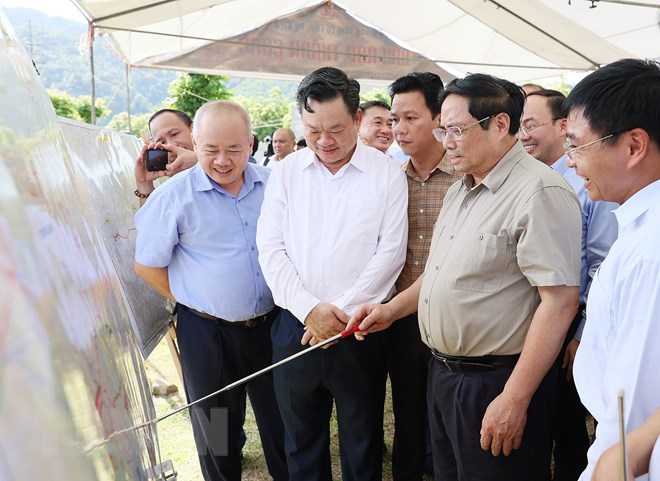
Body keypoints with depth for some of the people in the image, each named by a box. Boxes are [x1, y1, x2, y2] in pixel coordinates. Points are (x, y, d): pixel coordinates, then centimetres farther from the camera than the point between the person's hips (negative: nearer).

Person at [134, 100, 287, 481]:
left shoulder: (274, 184, -2)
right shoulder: (174, 196, -11)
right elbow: (147, 265, -4)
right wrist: (192, 301, -4)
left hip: (272, 324, 3)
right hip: (207, 331, -2)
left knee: (282, 422, 18)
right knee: (217, 431, 15)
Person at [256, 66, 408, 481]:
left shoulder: (387, 173, -2)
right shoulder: (286, 172, 4)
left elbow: (390, 253, -6)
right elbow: (271, 249, 0)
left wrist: (341, 313, -12)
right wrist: (309, 308, -12)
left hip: (360, 332, -2)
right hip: (295, 329, 2)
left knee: (362, 446, 12)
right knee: (302, 445, 16)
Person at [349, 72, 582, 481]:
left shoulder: (540, 193, -18)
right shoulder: (462, 189, 12)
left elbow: (560, 300, -23)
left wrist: (514, 400, -24)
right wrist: (392, 309, 10)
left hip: (495, 382, -8)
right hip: (443, 373, 9)